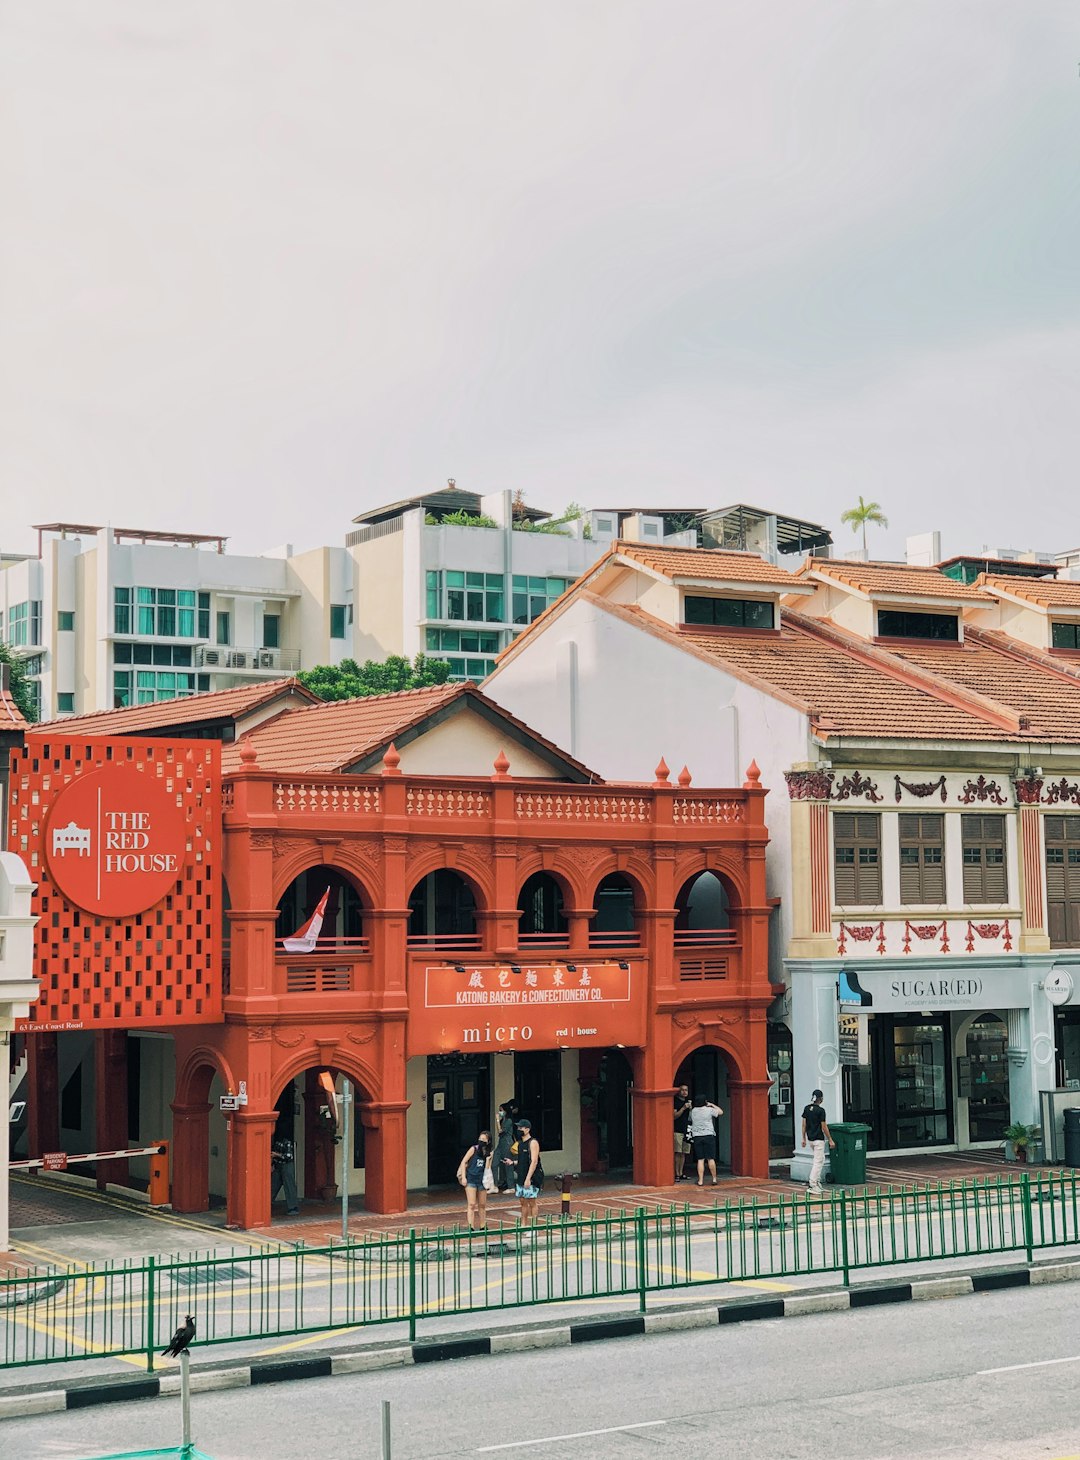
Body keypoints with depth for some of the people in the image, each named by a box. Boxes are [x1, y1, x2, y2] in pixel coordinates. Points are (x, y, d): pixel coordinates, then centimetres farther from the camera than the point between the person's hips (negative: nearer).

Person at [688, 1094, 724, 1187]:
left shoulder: (693, 1111, 3)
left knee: (700, 1159, 2)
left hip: (697, 1137, 2)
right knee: (711, 1159, 3)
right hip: (709, 1135, -2)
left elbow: (690, 1120, 20)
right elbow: (720, 1112, 11)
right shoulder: (709, 1110, -3)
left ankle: (700, 1180, -2)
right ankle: (714, 1179, 8)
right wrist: (712, 1105, 20)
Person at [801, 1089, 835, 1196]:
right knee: (818, 1162, -5)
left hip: (810, 1138, 7)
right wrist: (830, 1140, -7)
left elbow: (804, 1124, 7)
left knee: (821, 1159, 22)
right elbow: (824, 1127, -14)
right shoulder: (820, 1110, -15)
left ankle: (817, 1182, 19)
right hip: (819, 1139, -7)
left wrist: (804, 1138, 14)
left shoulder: (806, 1108, 5)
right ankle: (813, 1186, -9)